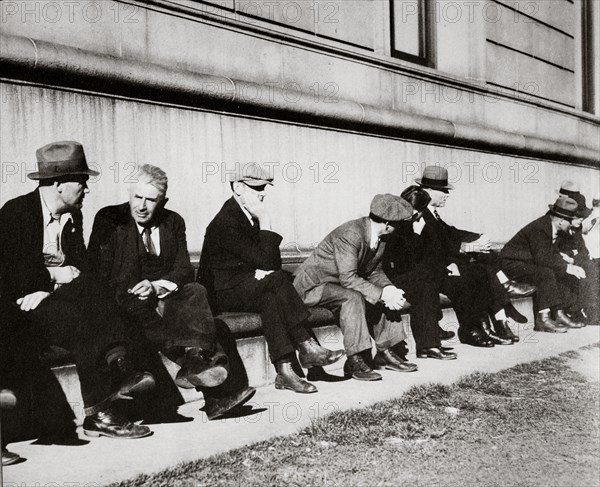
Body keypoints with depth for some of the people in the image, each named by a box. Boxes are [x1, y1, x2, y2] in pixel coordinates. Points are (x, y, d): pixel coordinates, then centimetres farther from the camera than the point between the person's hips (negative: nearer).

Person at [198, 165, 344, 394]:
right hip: (222, 293, -7)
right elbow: (266, 261, -23)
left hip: (246, 286, 7)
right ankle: (306, 347, -25)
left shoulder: (251, 217, 9)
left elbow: (272, 262, 10)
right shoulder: (225, 222, -18)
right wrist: (266, 224, -18)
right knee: (276, 279, -28)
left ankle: (284, 370, -29)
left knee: (271, 298, -24)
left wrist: (264, 270, -13)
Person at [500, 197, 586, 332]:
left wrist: (570, 266, -6)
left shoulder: (553, 228, 6)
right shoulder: (539, 228, -23)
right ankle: (543, 319, -30)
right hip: (513, 264, -10)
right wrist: (566, 267, -24)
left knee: (569, 277, 1)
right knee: (546, 274, -34)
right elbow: (542, 258, -29)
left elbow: (554, 255, 10)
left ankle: (559, 313, 1)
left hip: (530, 264, 10)